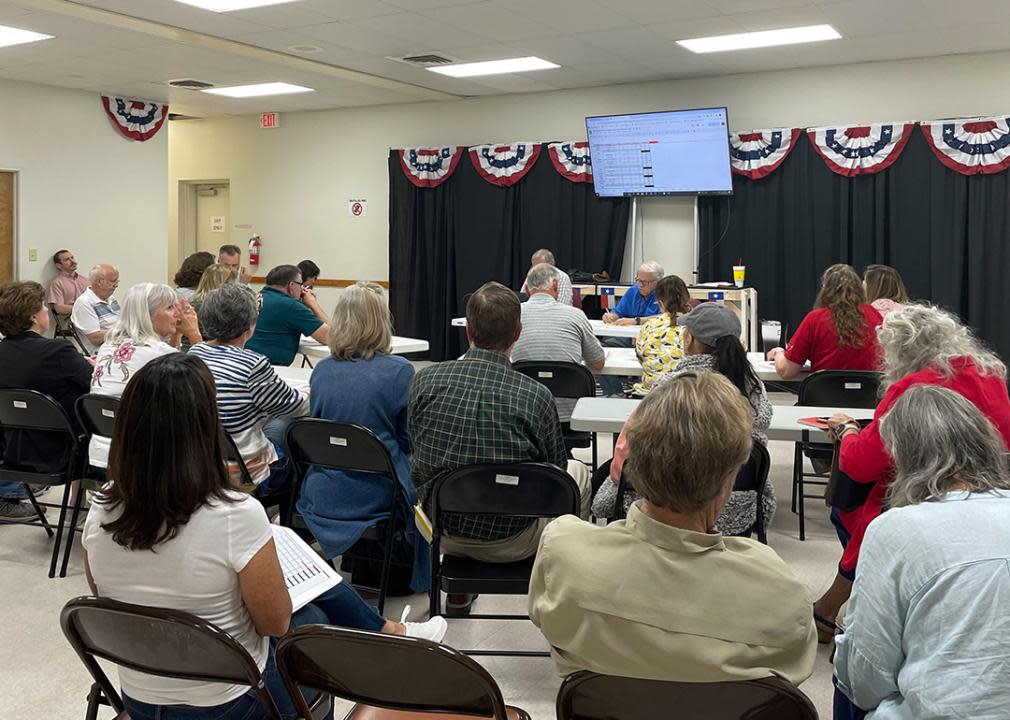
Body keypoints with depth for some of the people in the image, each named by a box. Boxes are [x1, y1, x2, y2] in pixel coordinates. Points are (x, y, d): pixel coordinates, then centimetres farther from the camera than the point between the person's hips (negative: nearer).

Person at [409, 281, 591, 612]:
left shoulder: (425, 380, -10)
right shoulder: (536, 395, -18)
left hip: (444, 533, 3)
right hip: (511, 541, -3)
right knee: (579, 472, 23)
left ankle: (458, 590, 45)